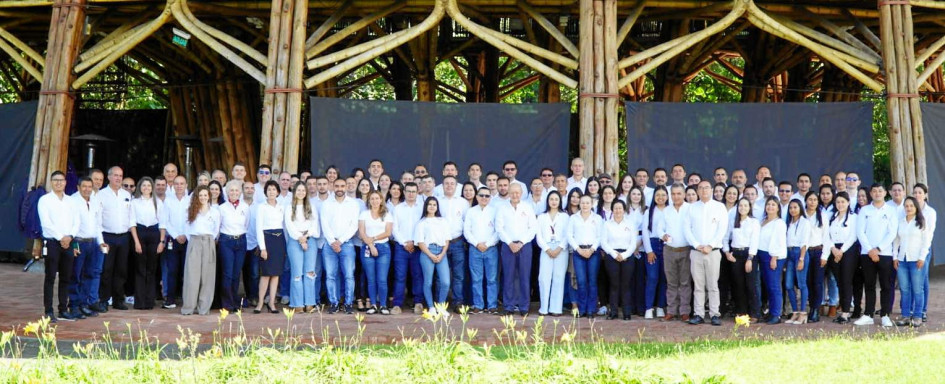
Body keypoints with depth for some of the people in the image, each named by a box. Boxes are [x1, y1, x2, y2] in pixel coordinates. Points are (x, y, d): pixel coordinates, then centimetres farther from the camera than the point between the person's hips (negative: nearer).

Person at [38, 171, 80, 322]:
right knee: (50, 278, -3)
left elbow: (76, 222, 9)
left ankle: (63, 310, 14)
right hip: (51, 242, -5)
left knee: (66, 278, 7)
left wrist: (70, 236, -8)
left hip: (68, 242, 5)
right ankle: (49, 311, 0)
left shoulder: (70, 201, 14)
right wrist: (60, 237, -14)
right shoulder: (45, 200, -1)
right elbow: (45, 223, -10)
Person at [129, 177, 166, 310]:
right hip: (139, 234, -1)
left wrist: (161, 241, -1)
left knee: (152, 269, 3)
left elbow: (162, 224, 8)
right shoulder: (135, 202, 5)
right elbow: (132, 223, 1)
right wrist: (136, 241, -7)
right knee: (140, 269, -2)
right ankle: (139, 302, 2)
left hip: (154, 235, 1)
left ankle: (149, 301, 8)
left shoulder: (158, 203, 9)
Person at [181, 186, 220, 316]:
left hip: (208, 243, 0)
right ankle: (188, 307, -3)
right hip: (194, 243, 0)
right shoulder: (191, 211, 12)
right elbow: (188, 229, 12)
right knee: (191, 275, -5)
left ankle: (203, 307, 3)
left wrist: (209, 240, 6)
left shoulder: (215, 212, 11)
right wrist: (191, 240, 3)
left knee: (207, 276, -1)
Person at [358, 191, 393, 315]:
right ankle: (373, 305, 7)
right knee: (371, 279, 1)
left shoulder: (387, 215, 11)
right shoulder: (364, 214, 11)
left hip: (383, 248, -1)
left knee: (382, 279, -7)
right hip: (367, 248, 1)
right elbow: (361, 232, 1)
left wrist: (374, 238, -9)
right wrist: (371, 246, -9)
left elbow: (388, 232, 0)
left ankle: (383, 305, 0)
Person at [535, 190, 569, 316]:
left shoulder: (565, 216, 9)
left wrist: (559, 249, -11)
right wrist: (547, 249, -6)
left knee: (559, 278, -3)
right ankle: (544, 308, -3)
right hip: (546, 250, 1)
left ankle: (556, 308, -2)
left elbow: (567, 235, 2)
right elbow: (539, 235, 7)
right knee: (544, 278, -6)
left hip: (561, 250, -1)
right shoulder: (542, 216, 14)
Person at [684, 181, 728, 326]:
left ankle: (715, 314, 3)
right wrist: (697, 245, -7)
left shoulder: (719, 207, 5)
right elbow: (687, 228, 5)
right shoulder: (692, 207, 10)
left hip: (713, 251, -2)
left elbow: (722, 228, -3)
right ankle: (698, 314, 6)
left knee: (713, 285, -1)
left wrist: (710, 246, -10)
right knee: (698, 285, 2)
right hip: (696, 251, 2)